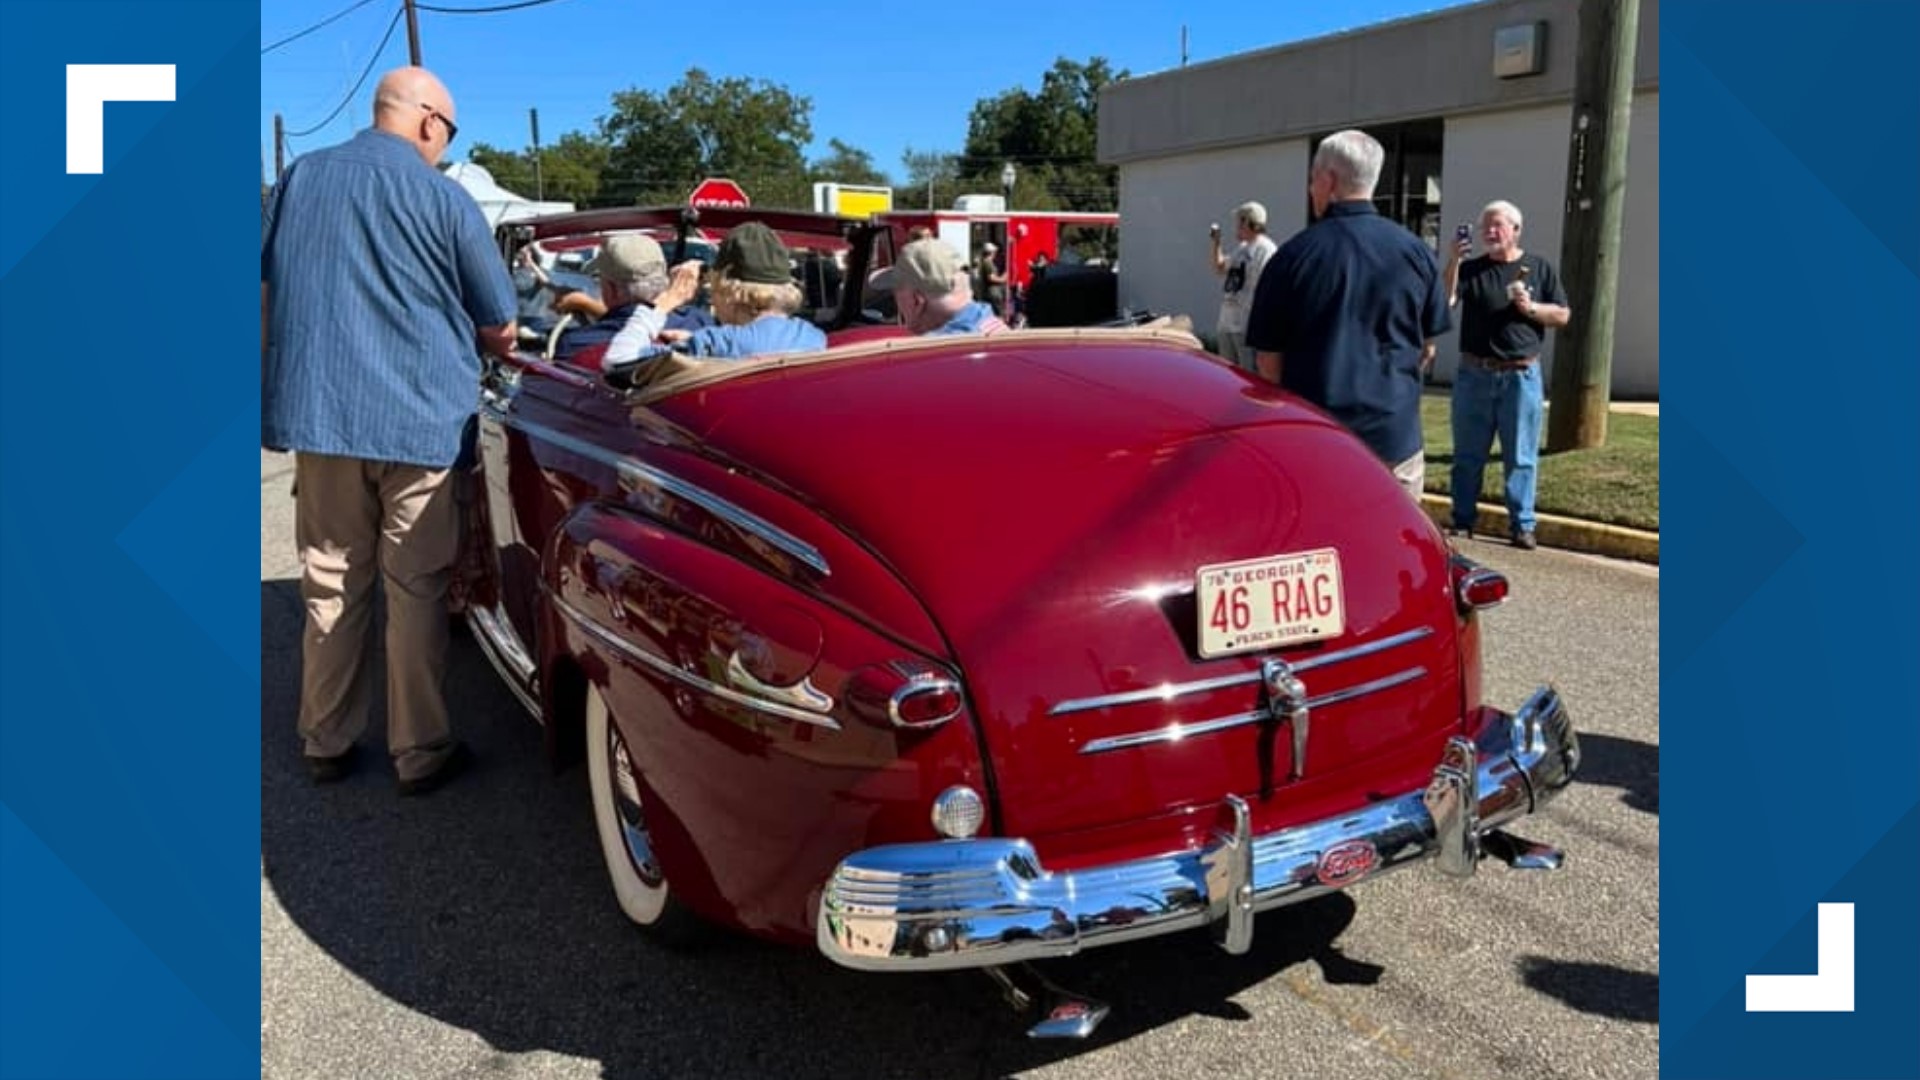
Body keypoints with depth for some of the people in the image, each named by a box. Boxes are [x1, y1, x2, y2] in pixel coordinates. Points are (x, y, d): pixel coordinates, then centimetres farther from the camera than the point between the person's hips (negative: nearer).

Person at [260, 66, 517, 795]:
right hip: (417, 420, -4)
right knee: (415, 597, 4)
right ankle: (420, 754, 11)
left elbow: (271, 291, 18)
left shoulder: (299, 178, 7)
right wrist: (492, 351, 24)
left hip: (317, 415, 4)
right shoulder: (445, 198, -5)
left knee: (331, 592, 13)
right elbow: (499, 329, 1)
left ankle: (326, 746, 22)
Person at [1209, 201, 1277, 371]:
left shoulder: (1265, 248, -11)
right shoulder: (1241, 248, 17)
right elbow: (1219, 269, 29)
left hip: (1248, 324, -9)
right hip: (1227, 322, 10)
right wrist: (1216, 243, 17)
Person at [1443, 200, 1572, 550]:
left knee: (1520, 457, 1)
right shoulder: (1471, 268, 7)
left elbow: (1562, 315, 8)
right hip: (1474, 374, 1)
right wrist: (1454, 260, -20)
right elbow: (1444, 301, -11)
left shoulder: (1539, 268, 8)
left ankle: (1522, 526, 6)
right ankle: (1462, 522, 14)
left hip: (1521, 375, -1)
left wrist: (1531, 308, -8)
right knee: (1468, 454, 6)